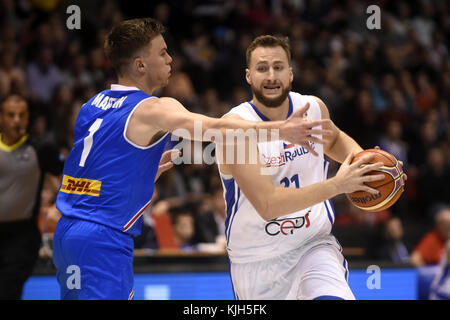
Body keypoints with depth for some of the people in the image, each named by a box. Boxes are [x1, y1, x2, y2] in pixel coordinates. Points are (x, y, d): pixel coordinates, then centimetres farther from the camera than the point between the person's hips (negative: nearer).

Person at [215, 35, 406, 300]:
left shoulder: (314, 108, -2)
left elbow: (334, 139, 24)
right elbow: (267, 204, -28)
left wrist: (362, 160, 2)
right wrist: (336, 185, -30)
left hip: (312, 245, 1)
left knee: (334, 297, -27)